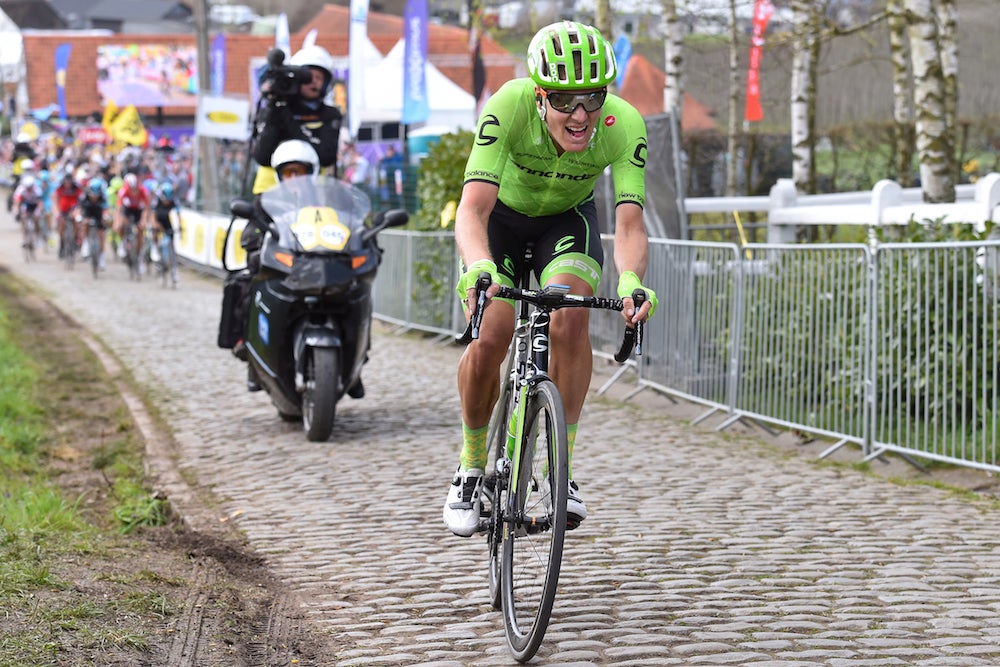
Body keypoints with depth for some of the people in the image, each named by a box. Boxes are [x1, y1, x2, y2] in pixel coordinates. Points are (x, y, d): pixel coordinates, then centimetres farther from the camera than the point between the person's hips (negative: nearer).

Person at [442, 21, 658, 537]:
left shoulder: (624, 126, -31)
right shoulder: (508, 107, -36)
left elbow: (629, 225, -36)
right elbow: (472, 209, -43)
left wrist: (630, 280, -57)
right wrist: (480, 267, -63)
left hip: (568, 219, 1)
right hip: (502, 216, -1)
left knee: (570, 320, -27)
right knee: (489, 340, -20)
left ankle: (563, 470, -15)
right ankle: (471, 468, 6)